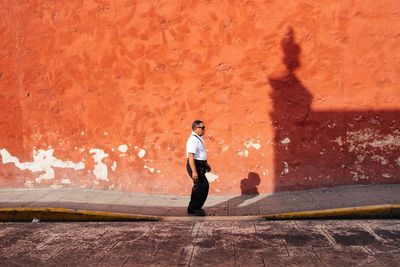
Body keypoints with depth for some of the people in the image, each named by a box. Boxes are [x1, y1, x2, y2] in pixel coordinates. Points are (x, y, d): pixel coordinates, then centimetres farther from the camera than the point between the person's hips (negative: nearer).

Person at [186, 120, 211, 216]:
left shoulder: (199, 138, 13)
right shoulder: (193, 140, -19)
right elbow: (191, 156, -26)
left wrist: (206, 164, 31)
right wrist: (194, 171, -32)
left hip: (200, 166, 10)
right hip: (195, 166, -10)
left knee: (199, 187, 17)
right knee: (202, 186, -9)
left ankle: (195, 207, 30)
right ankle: (193, 208, 2)